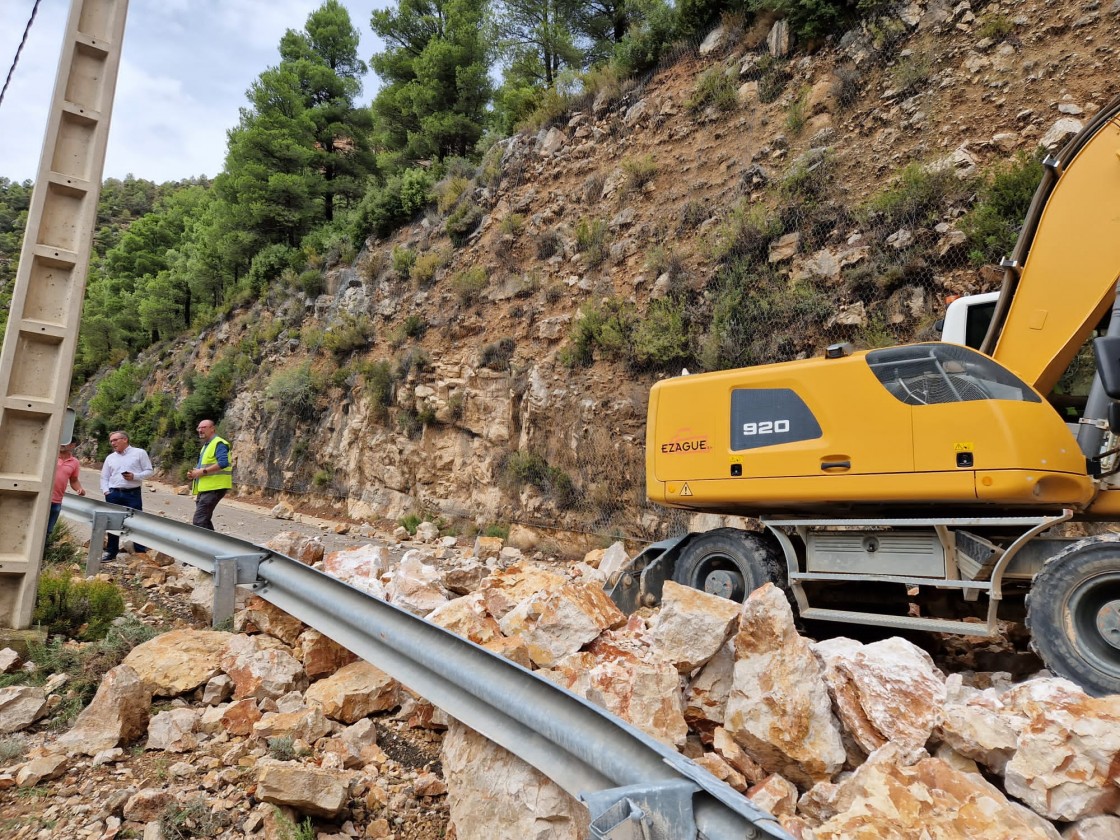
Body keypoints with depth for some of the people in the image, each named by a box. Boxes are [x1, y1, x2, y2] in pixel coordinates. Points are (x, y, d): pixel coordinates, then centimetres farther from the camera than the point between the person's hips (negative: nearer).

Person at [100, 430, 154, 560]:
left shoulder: (139, 453, 1)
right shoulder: (110, 457, 14)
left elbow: (149, 471, -1)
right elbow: (104, 477, 17)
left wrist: (135, 476, -16)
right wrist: (106, 491, 1)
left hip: (133, 494, -4)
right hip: (113, 494, 4)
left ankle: (141, 552, 4)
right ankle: (111, 551, 20)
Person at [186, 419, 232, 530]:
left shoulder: (219, 444, -11)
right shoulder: (206, 445, 21)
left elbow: (223, 463, -25)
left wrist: (203, 471, -22)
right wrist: (194, 473, 9)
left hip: (214, 488, -11)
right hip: (204, 488, 11)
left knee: (198, 521, -15)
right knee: (204, 519, 16)